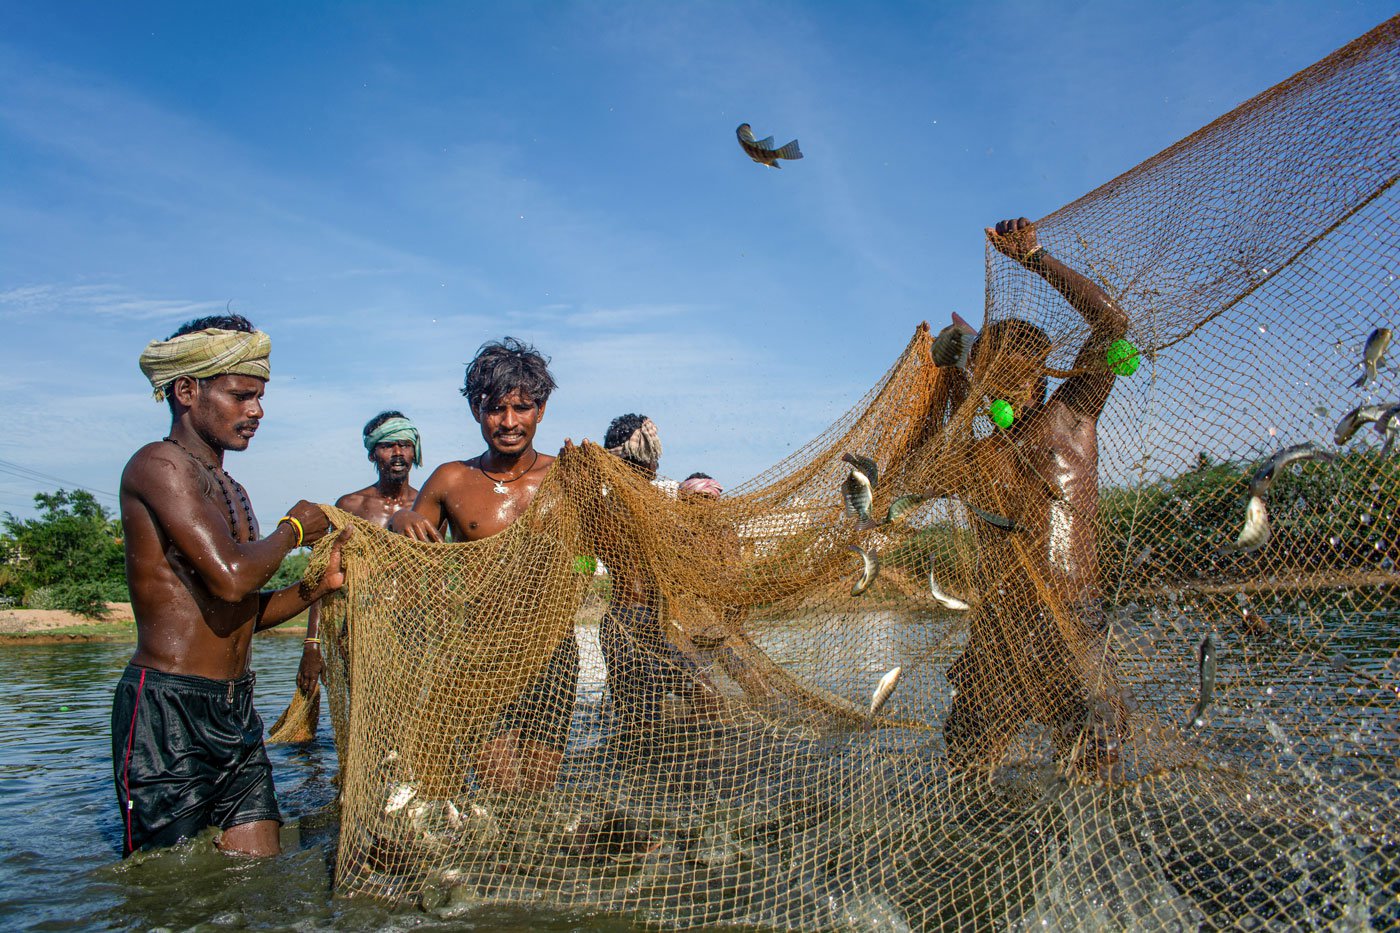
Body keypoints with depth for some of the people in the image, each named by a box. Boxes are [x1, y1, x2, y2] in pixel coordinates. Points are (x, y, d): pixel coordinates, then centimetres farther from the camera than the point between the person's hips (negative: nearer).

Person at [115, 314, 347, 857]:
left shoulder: (229, 491, 17)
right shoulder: (159, 464, -11)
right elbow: (230, 577, -23)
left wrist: (320, 585, 4)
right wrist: (291, 530, -4)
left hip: (234, 711, 8)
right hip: (167, 712, -8)